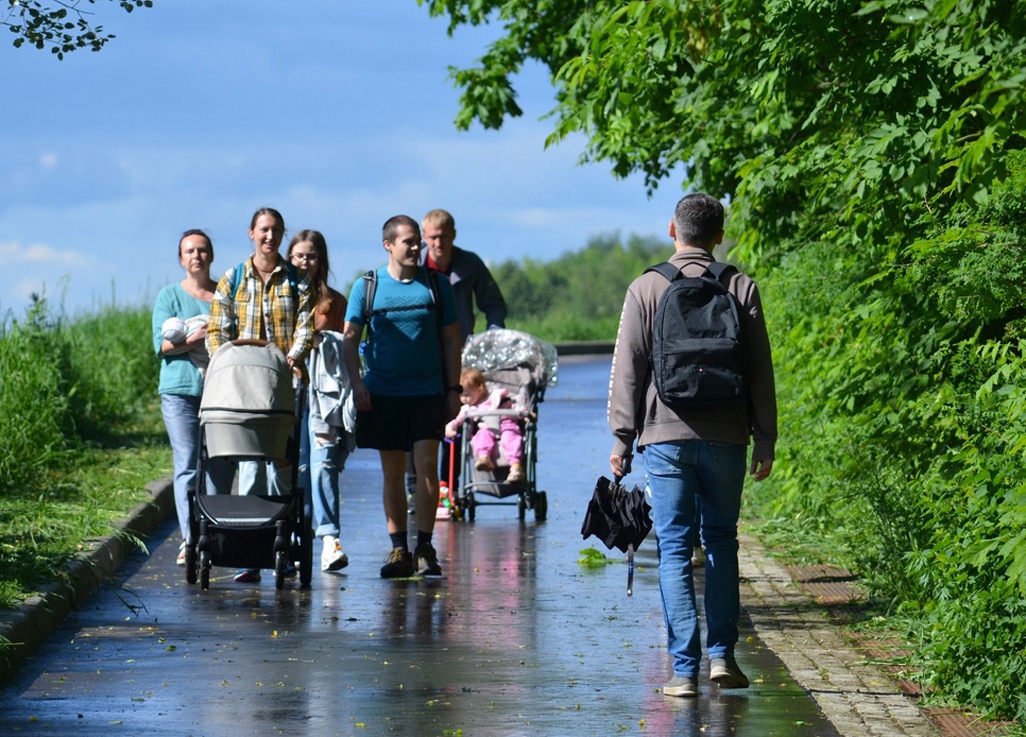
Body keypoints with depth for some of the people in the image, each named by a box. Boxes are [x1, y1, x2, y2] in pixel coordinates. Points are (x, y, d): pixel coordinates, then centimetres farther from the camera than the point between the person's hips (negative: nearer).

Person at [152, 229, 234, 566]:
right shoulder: (169, 296, 9)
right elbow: (162, 345, 0)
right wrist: (194, 339, -16)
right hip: (180, 390, -2)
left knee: (219, 468, -1)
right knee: (187, 466, -8)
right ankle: (189, 540, -11)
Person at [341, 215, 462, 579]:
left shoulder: (436, 285, 4)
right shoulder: (367, 286, 3)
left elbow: (451, 339, 8)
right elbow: (350, 337, 3)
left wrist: (454, 389, 3)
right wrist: (356, 381, -10)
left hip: (428, 392, -1)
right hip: (383, 393, 1)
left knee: (427, 464, -10)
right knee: (392, 471, 5)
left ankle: (424, 547, -6)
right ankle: (399, 549, 11)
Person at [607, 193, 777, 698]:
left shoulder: (646, 289, -1)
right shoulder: (741, 289, 2)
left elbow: (627, 369, -1)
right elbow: (760, 371, 3)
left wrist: (621, 440, 4)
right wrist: (765, 440, 9)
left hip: (665, 435, -1)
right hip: (725, 438, 1)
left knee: (674, 548, 1)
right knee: (721, 542, 15)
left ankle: (685, 670, -2)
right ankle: (722, 654, 10)